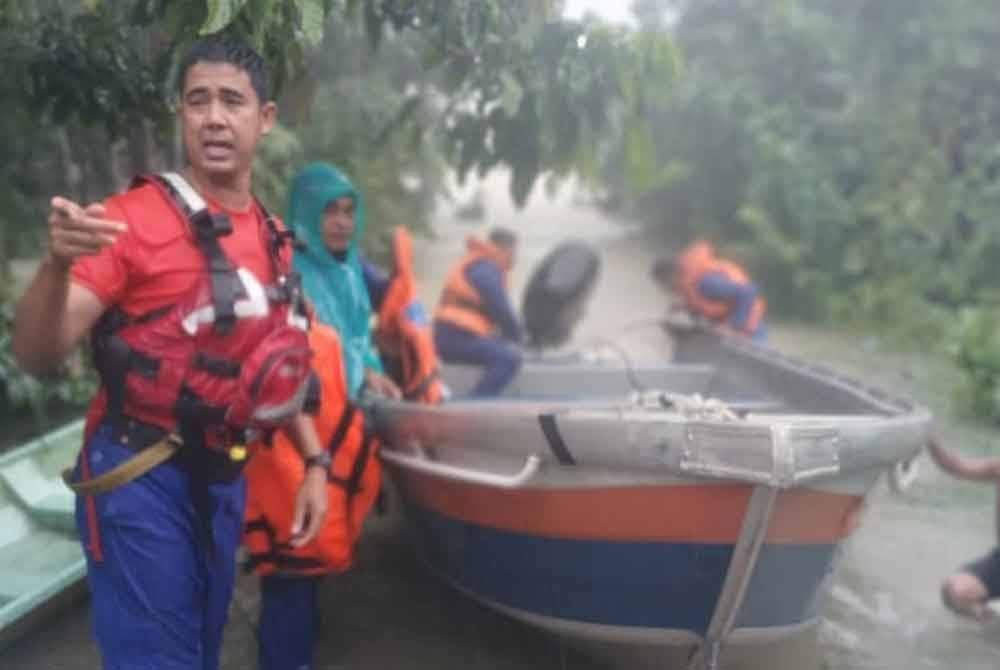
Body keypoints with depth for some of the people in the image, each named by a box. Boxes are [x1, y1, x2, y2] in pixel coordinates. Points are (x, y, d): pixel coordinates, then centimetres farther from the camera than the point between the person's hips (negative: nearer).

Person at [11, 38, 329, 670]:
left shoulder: (273, 237, 6)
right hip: (142, 476, -6)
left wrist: (314, 461, 10)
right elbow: (37, 355, -21)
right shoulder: (134, 217, -14)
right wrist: (57, 264, -39)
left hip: (225, 476, 7)